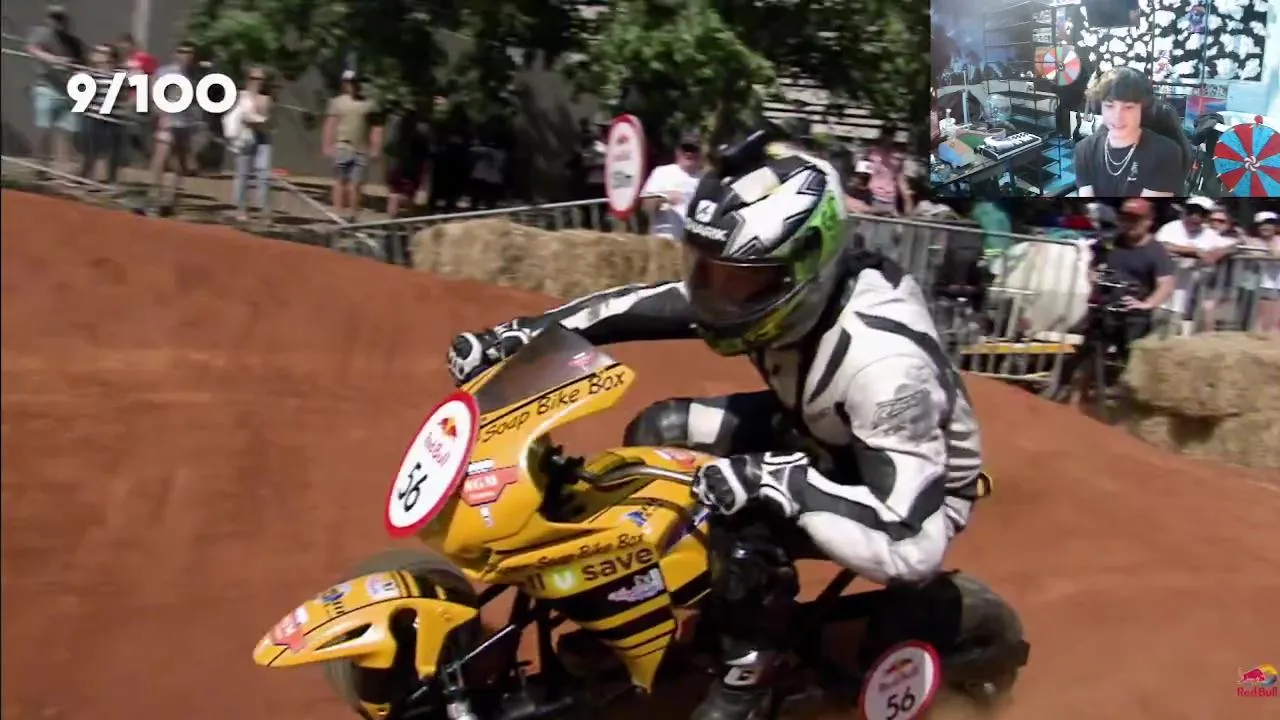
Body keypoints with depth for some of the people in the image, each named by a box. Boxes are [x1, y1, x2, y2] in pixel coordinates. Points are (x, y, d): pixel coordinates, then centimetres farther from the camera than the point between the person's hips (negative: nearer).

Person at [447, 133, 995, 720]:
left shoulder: (883, 360, -40)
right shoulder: (765, 289, -17)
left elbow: (913, 545, -46)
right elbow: (639, 305, -4)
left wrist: (781, 483, -50)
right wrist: (517, 335, -13)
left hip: (921, 487, -8)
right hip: (822, 436, 8)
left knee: (749, 535, -33)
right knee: (660, 430, -1)